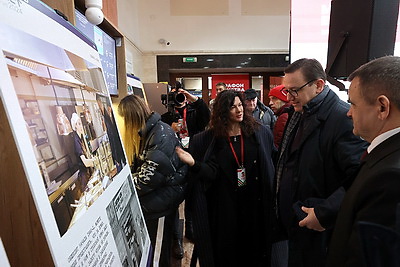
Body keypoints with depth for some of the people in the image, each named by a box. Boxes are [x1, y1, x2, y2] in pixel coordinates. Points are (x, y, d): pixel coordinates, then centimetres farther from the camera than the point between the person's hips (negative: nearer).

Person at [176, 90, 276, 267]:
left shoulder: (259, 132, -2)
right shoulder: (210, 138, -4)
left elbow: (275, 160, 2)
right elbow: (213, 173, -9)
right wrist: (194, 163, -25)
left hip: (255, 201, 1)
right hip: (226, 204, -1)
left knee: (254, 242, 15)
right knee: (227, 245, 11)